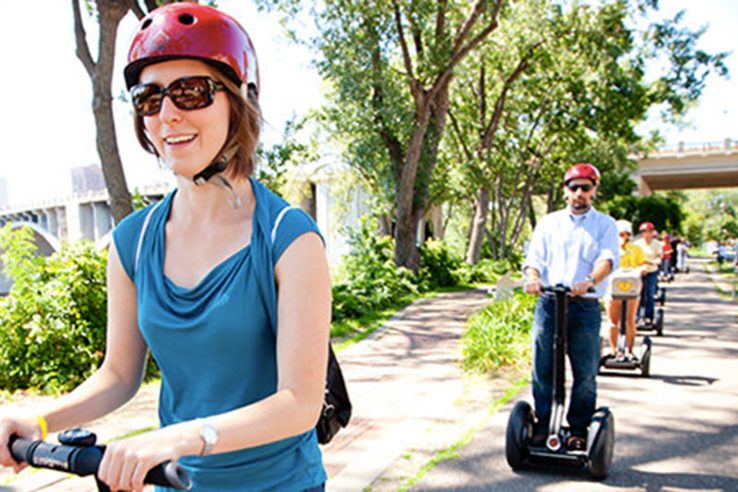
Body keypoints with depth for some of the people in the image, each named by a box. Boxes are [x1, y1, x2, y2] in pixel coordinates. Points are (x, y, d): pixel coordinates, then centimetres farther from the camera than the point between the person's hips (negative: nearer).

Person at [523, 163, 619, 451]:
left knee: (585, 374, 3)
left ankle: (578, 431, 17)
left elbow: (608, 258, -7)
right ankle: (543, 425, 18)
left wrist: (589, 281, -28)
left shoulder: (604, 224, 10)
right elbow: (535, 257, 6)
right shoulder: (548, 223, 15)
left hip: (585, 307, -1)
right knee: (542, 370, 4)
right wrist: (531, 277, -18)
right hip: (548, 304, 1)